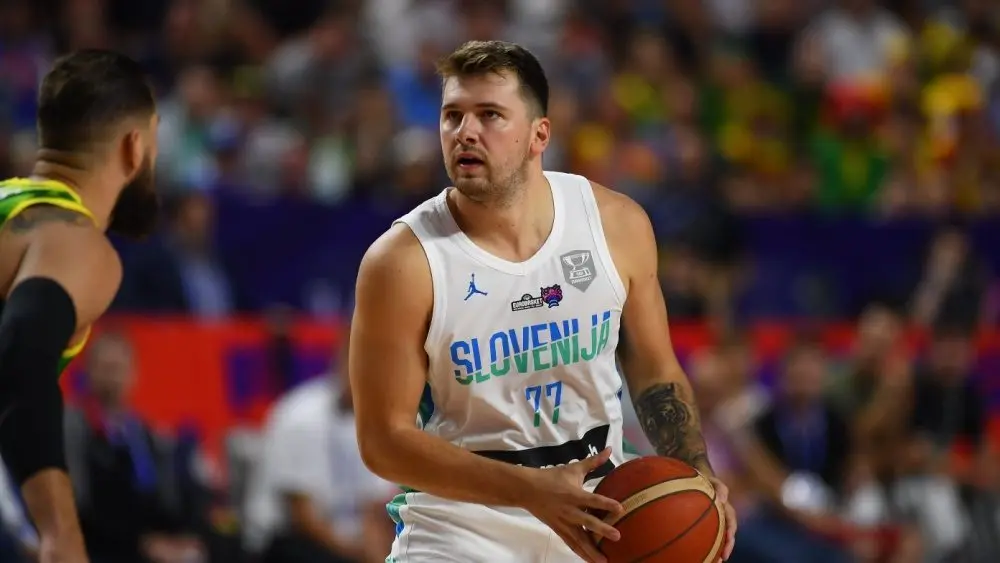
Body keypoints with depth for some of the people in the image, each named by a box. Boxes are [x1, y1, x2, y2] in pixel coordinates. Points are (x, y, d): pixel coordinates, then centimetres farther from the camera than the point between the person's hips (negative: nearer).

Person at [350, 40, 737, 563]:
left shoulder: (618, 225, -4)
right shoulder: (402, 262, -16)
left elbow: (656, 373, 10)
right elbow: (384, 439, -15)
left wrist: (697, 476, -7)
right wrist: (531, 490, -25)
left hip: (599, 504, 4)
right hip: (462, 516, -4)